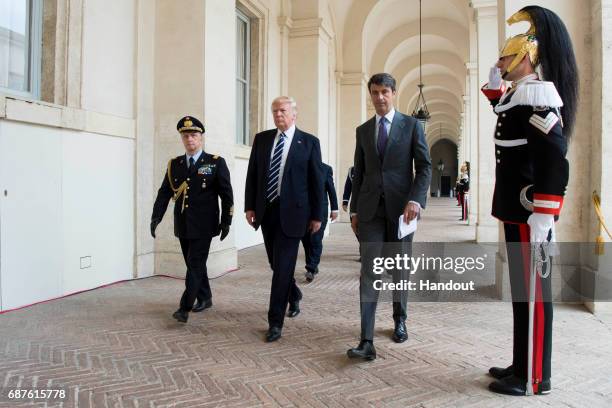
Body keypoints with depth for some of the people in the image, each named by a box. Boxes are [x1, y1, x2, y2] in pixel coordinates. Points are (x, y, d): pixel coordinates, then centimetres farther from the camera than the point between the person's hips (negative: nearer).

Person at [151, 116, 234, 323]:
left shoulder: (216, 162, -3)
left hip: (203, 226, -5)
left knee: (195, 265, -6)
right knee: (194, 264, 14)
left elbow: (227, 194, -3)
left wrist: (226, 221, -5)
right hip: (183, 226, 5)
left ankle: (185, 308, -1)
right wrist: (156, 217, -5)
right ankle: (205, 298, 30)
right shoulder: (174, 164, 8)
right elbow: (164, 193, 6)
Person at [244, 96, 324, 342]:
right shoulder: (261, 139, 8)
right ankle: (294, 295, 43)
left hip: (291, 211, -4)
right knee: (277, 263, 15)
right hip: (266, 210, 4)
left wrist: (316, 215, -3)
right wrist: (249, 206, 2)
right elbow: (252, 175, 9)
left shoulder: (309, 142, -1)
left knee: (283, 266, -6)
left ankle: (275, 322, 4)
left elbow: (316, 181, -1)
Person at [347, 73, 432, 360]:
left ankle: (399, 320, 35)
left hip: (400, 207, -1)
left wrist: (415, 199, -16)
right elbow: (359, 172, 14)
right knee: (368, 271, -7)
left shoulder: (411, 125, 5)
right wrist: (354, 210, 10)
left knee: (400, 269, 12)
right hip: (370, 209, 1)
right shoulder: (363, 130, 13)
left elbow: (425, 166, -1)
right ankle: (367, 341, -9)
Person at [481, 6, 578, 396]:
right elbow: (506, 112, 39)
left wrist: (541, 218, -27)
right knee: (524, 290, 15)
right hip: (519, 209, 10)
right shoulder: (521, 94, 15)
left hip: (529, 213, -10)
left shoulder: (535, 93, -15)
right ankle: (523, 366, 28)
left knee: (533, 291, 0)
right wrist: (495, 82, 23)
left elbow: (554, 160, -25)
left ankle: (534, 378, 13)